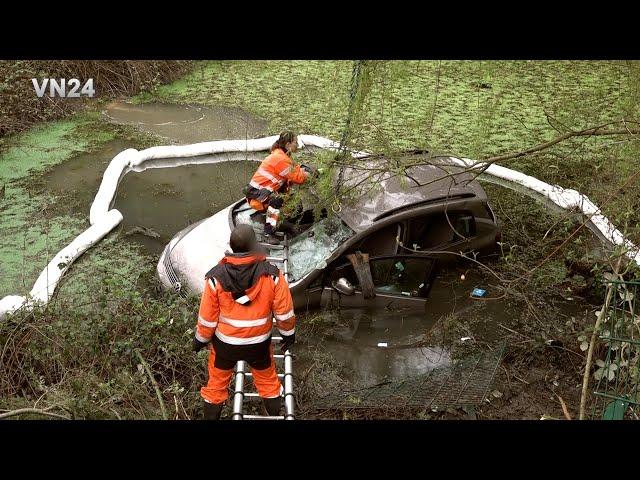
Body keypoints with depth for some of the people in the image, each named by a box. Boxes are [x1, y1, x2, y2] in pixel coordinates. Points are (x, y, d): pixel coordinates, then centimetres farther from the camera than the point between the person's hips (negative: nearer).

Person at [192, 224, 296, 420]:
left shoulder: (216, 278, -21)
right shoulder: (272, 275, -22)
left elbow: (207, 316, -11)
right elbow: (284, 311, -11)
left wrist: (200, 339, 7)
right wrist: (288, 333, 8)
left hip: (225, 343, 0)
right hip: (259, 343, 0)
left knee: (217, 383, 22)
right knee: (268, 380, 25)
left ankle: (211, 416, 39)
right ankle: (275, 414, 41)